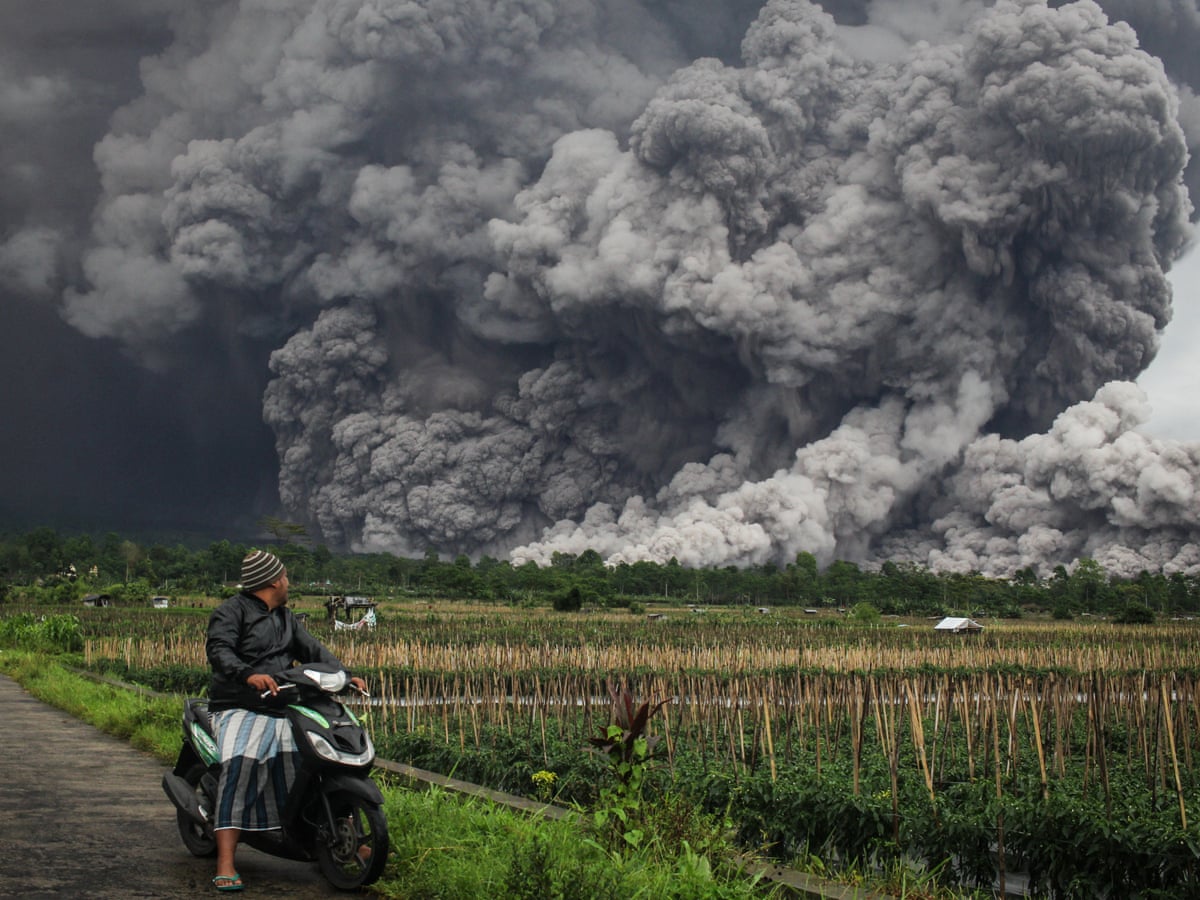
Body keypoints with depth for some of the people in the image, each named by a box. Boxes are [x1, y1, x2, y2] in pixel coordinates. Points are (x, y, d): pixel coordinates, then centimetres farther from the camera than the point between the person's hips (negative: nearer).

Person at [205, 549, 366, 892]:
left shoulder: (285, 618, 24)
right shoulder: (231, 612, -2)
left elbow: (312, 649, 21)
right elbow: (218, 650, -17)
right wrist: (248, 674, -36)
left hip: (282, 710, 7)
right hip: (240, 709, -7)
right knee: (239, 767, -28)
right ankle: (225, 865, -32)